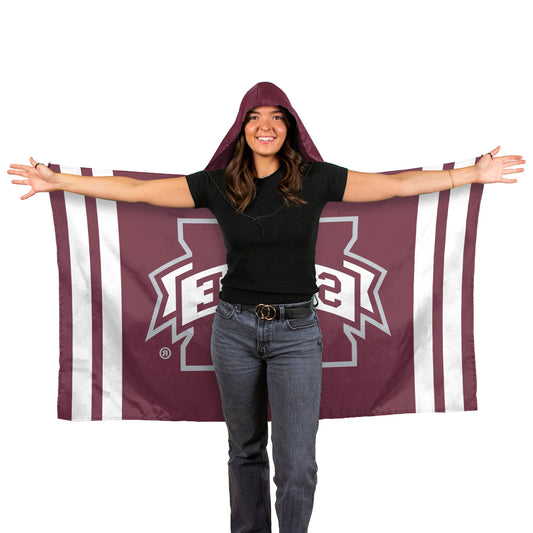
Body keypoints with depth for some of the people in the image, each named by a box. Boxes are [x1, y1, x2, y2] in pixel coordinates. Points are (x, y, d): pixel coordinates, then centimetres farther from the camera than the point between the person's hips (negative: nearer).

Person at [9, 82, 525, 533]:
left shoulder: (316, 179, -3)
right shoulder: (217, 184, -1)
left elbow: (396, 184, -3)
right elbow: (136, 189, 0)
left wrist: (475, 172, -6)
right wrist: (57, 180, -2)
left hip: (296, 331, -1)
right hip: (234, 328, 2)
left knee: (297, 465, -1)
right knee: (245, 448, 17)